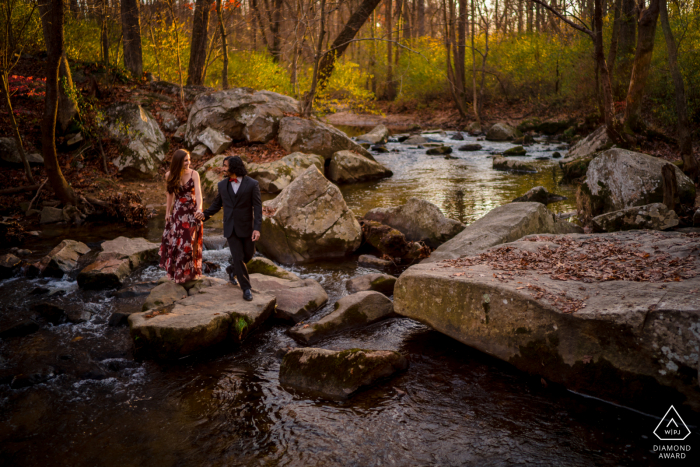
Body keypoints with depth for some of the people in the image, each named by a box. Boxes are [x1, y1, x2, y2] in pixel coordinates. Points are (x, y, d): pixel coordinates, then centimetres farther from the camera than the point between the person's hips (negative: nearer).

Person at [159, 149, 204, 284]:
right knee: (175, 241, 5)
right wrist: (167, 212, 10)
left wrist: (199, 208, -39)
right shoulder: (169, 175, -3)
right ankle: (177, 271, 23)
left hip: (192, 211, -2)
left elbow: (198, 192, -22)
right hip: (177, 211, 2)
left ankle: (188, 272, 23)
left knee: (190, 242, 5)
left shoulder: (194, 174, -11)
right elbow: (170, 194, 8)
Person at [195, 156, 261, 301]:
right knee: (238, 257, -4)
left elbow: (257, 207, -12)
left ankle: (235, 272, 43)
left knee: (248, 254, 13)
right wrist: (205, 214, -8)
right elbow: (217, 205, 10)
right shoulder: (222, 185, 1)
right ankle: (246, 288, 8)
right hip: (230, 227, 1)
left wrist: (257, 228, -21)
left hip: (246, 226, -1)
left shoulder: (252, 184, -10)